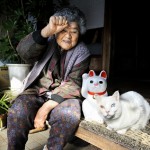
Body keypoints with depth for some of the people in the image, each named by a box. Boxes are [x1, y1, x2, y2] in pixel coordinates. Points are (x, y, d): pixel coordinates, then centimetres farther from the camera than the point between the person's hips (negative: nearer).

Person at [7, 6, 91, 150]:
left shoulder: (82, 53, -2)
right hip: (37, 92, 1)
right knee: (17, 113, -28)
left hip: (64, 95, 0)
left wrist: (47, 107, -23)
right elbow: (24, 51, -18)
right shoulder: (48, 43, 1)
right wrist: (48, 30, -34)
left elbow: (72, 83, -12)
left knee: (69, 115, -31)